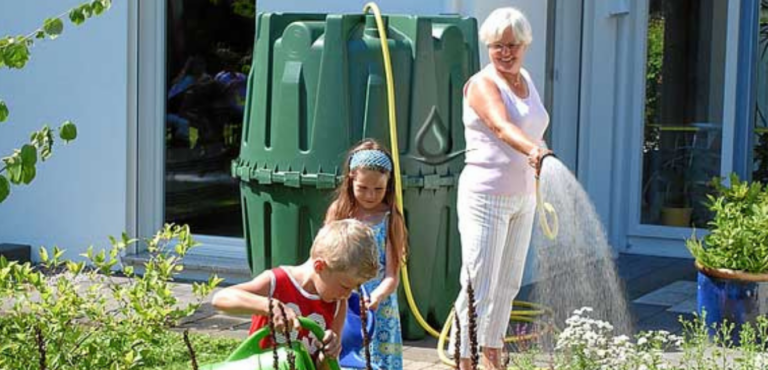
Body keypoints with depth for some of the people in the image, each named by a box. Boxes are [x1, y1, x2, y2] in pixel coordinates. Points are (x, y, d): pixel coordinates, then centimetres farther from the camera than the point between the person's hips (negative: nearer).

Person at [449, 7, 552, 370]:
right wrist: (535, 152, -49)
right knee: (479, 285, -9)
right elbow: (501, 127, -32)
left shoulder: (526, 80, 12)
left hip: (522, 197, 8)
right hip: (486, 195, -8)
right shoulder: (482, 84, -13)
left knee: (508, 284, 14)